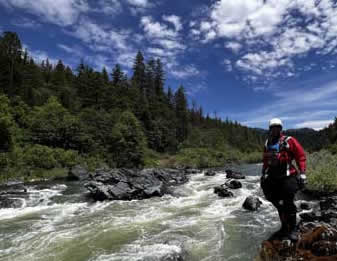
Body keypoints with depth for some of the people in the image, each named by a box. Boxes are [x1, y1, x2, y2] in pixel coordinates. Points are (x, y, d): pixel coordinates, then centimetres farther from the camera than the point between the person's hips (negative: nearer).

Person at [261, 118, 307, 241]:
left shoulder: (289, 141, -5)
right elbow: (265, 161, 21)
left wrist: (302, 174, -12)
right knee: (278, 204, 10)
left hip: (288, 177, -5)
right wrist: (263, 175, 21)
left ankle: (293, 229, 10)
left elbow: (301, 156, -6)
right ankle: (284, 227, 26)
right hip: (273, 178, 5)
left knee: (288, 203, -6)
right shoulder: (267, 144, 12)